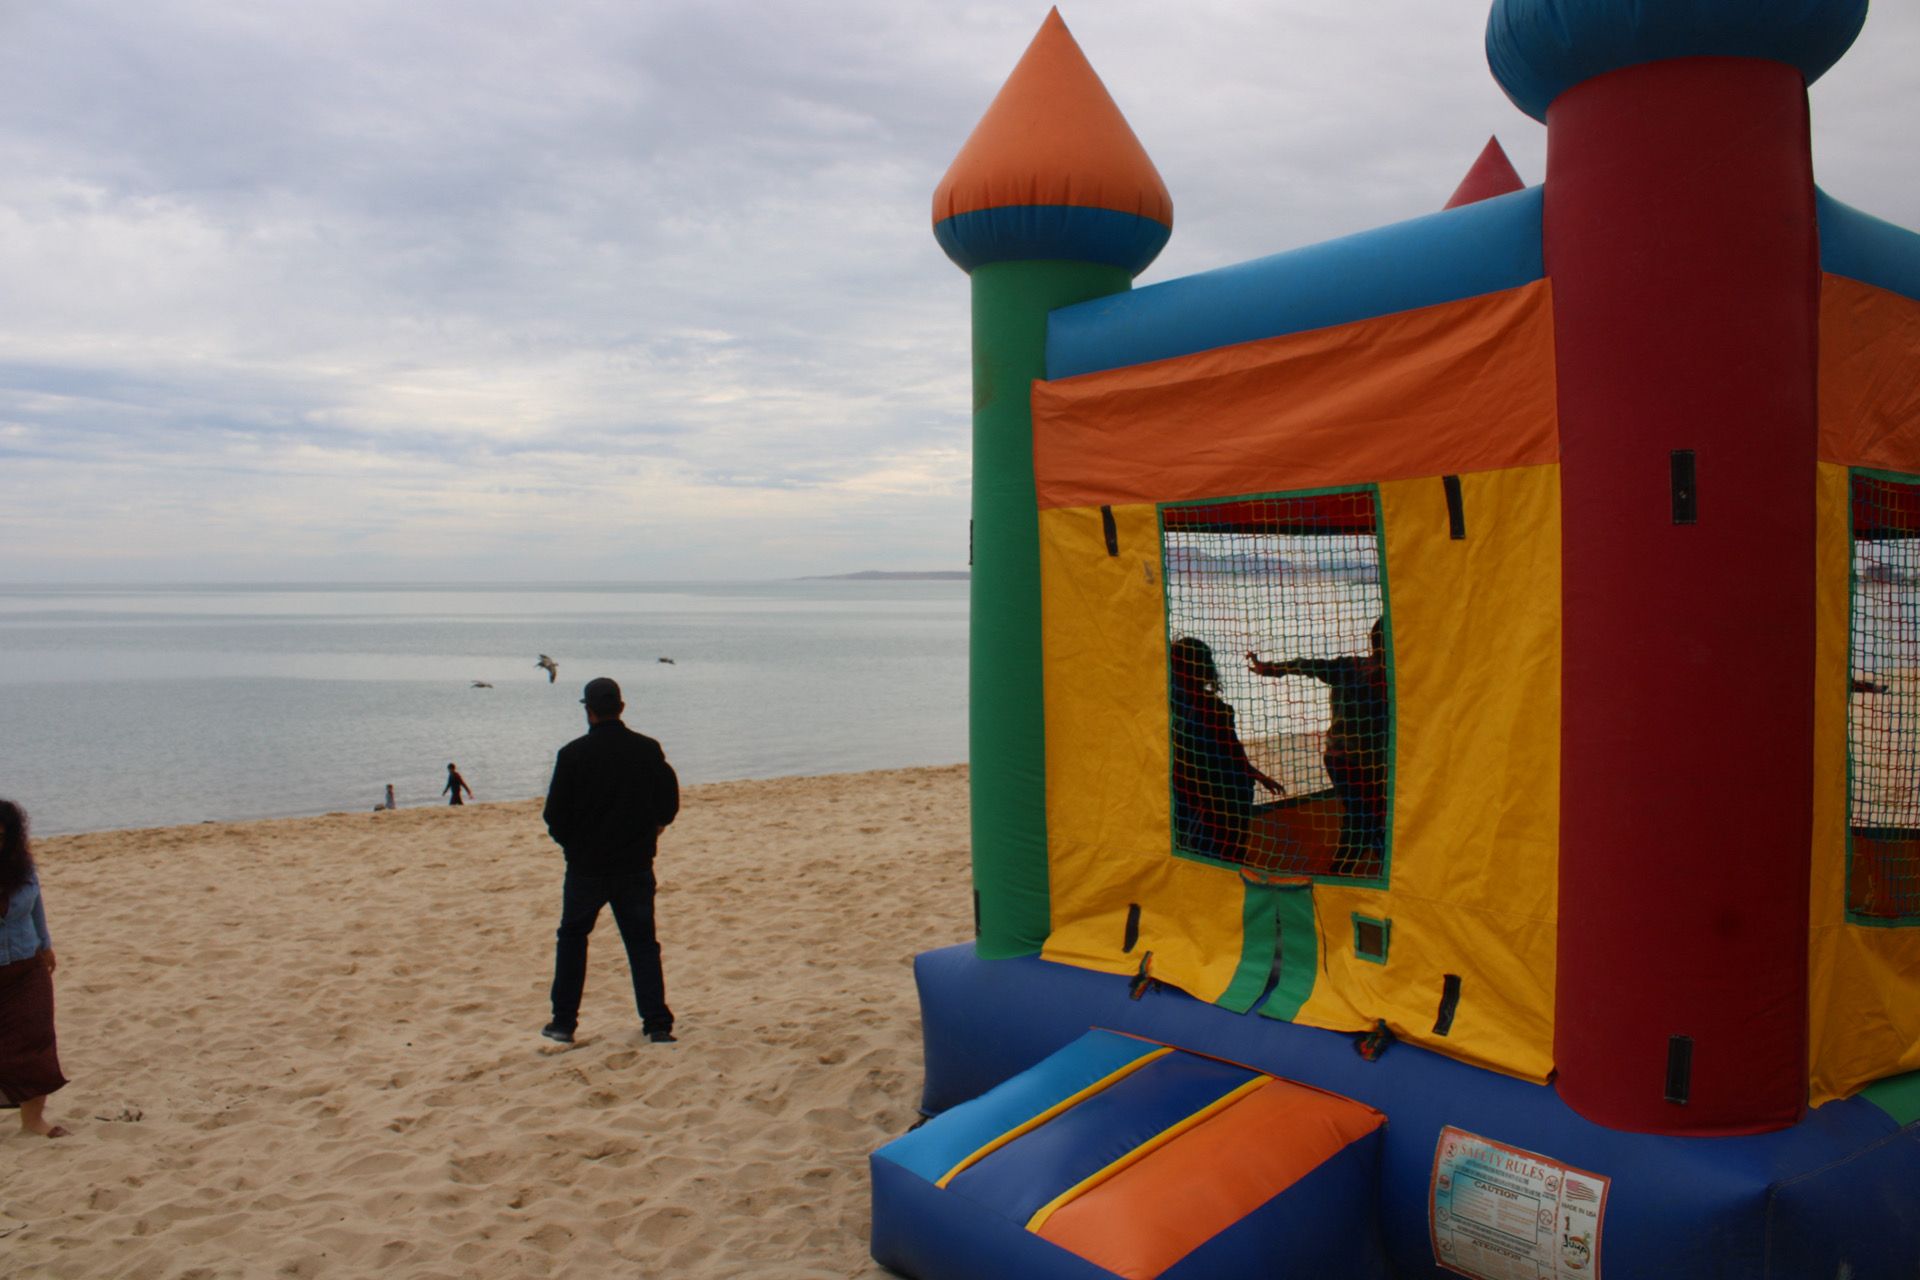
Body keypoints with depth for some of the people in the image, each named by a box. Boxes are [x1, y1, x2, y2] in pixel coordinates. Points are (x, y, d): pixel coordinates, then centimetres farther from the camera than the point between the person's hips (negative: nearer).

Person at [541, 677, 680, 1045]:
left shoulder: (572, 754, -10)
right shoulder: (648, 750, -3)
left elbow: (554, 813, -7)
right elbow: (670, 801, 3)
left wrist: (570, 842, 12)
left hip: (586, 864, -2)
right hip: (636, 864, 2)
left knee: (572, 939, 15)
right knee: (642, 942, 9)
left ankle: (563, 1022, 18)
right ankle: (658, 1024, 5)